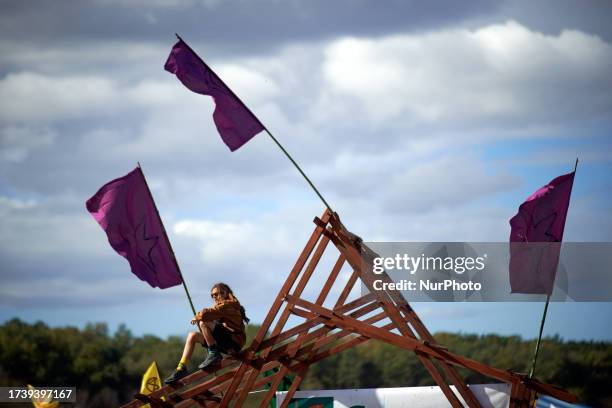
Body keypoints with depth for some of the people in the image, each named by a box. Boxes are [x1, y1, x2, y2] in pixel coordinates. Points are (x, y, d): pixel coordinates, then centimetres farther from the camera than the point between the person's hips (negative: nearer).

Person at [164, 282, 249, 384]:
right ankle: (181, 368, 2)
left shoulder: (227, 305, -9)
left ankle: (213, 355, -17)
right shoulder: (224, 306, 24)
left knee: (204, 323, -26)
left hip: (234, 342, -10)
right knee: (192, 336, 8)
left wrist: (196, 317, -1)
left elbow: (206, 314, -20)